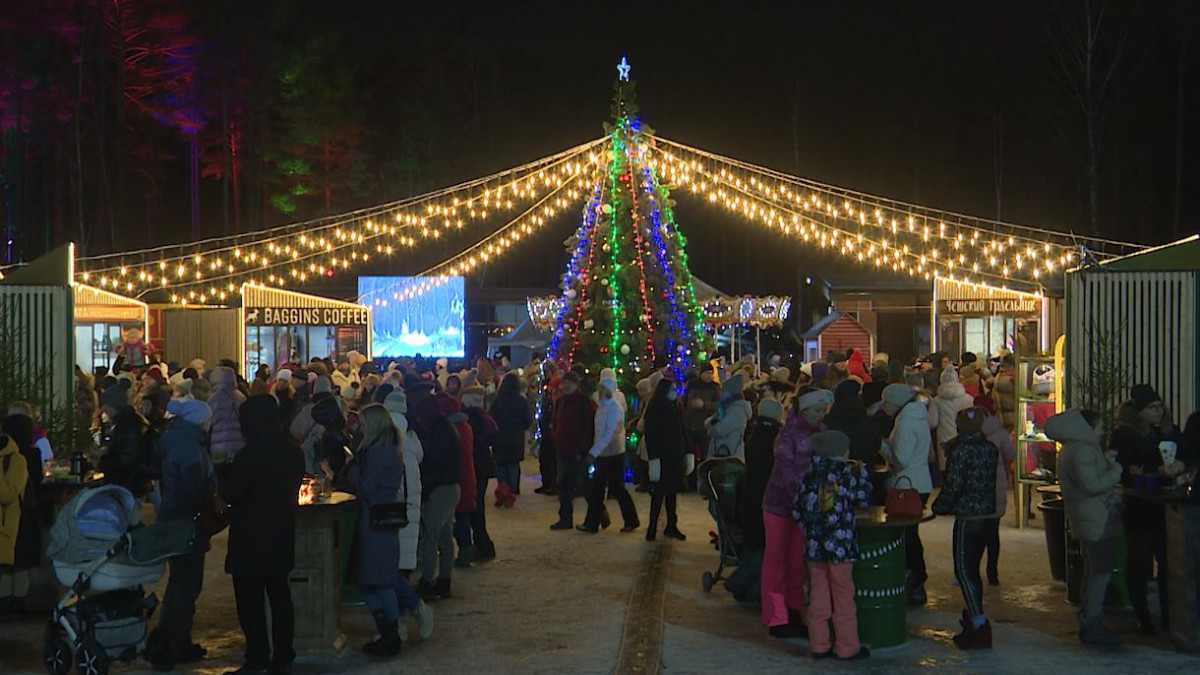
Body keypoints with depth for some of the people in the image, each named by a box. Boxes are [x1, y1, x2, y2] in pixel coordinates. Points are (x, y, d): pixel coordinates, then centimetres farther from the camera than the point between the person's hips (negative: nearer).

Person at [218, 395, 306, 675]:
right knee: (280, 596, 13)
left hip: (250, 539, -7)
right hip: (281, 536, 7)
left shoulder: (249, 454, -20)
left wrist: (223, 471, 2)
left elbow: (229, 493, -14)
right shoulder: (293, 451, 3)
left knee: (250, 600, 1)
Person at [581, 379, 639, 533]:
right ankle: (592, 523, 11)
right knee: (596, 491, 6)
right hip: (602, 455, 8)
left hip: (613, 455, -8)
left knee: (617, 489, -1)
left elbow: (609, 434, -21)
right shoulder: (601, 407, 11)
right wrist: (594, 452, 9)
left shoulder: (614, 408, -15)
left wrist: (593, 452, -23)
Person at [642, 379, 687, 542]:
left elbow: (683, 432, 11)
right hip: (661, 457, -5)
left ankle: (671, 526, 17)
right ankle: (652, 527, 4)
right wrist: (653, 459, -17)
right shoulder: (654, 410, -9)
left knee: (672, 492, 10)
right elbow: (650, 436, -12)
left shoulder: (676, 408, 8)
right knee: (658, 493, -2)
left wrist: (687, 453, 5)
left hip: (675, 457, 5)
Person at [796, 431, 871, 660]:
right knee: (843, 598, 4)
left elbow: (797, 511, 6)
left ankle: (819, 645, 15)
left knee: (818, 597, 10)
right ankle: (848, 648, 10)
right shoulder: (847, 475, -8)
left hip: (814, 545, 4)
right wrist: (862, 473, 9)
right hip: (841, 546, -4)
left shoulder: (809, 478, 4)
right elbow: (863, 500, -1)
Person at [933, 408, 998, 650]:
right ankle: (974, 620, 24)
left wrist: (939, 507, 1)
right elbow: (994, 481, 13)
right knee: (973, 569, 17)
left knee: (964, 571, -5)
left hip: (967, 518, -8)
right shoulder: (990, 448, 7)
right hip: (988, 515, 8)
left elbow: (953, 486, -14)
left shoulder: (961, 450, -14)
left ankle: (980, 629, -11)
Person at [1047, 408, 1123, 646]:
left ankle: (1089, 625, 23)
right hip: (1096, 520, -11)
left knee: (1093, 573, 16)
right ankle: (1091, 629, -6)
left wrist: (1106, 461, 6)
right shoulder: (1081, 450, -18)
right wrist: (1116, 470, -16)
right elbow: (1092, 485, -26)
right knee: (1101, 573, -8)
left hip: (1090, 520, 11)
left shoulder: (1074, 448, 16)